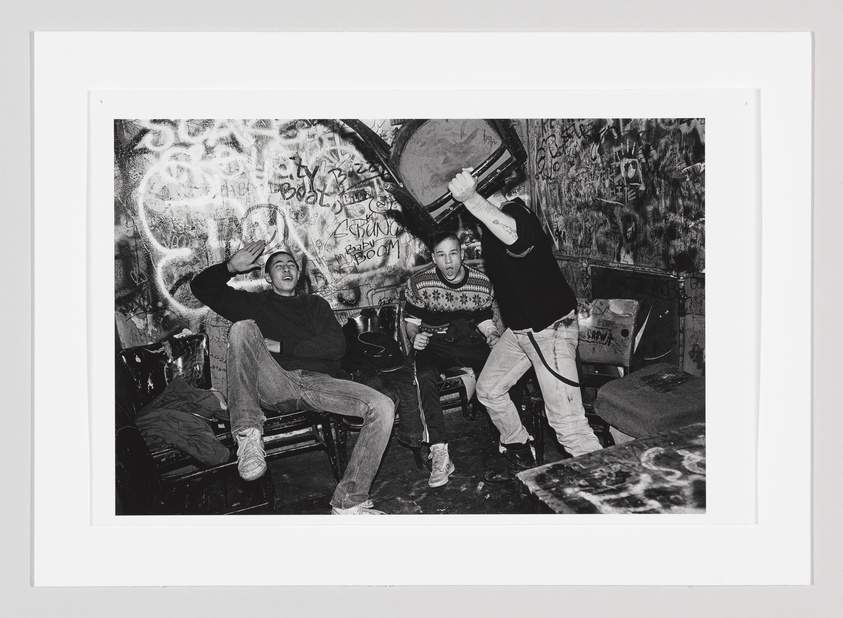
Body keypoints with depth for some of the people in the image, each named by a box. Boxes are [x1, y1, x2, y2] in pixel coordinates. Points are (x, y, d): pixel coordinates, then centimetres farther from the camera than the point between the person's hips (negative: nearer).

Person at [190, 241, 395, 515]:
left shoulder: (315, 304, 28)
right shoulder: (254, 303, 26)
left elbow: (337, 345, 9)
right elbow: (201, 286, 21)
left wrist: (281, 346, 1)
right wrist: (231, 266, 4)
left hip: (318, 382, 1)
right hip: (275, 385, -1)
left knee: (383, 407, -23)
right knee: (243, 327, -26)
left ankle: (347, 502, -21)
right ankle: (248, 434, -36)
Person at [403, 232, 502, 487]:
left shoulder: (482, 283, -2)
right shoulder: (419, 283, -7)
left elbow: (484, 321, 8)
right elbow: (410, 319, 5)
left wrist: (495, 340, -13)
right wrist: (414, 337, -17)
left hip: (470, 340, 2)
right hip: (434, 343, -1)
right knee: (425, 377, -34)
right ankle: (440, 454, -34)